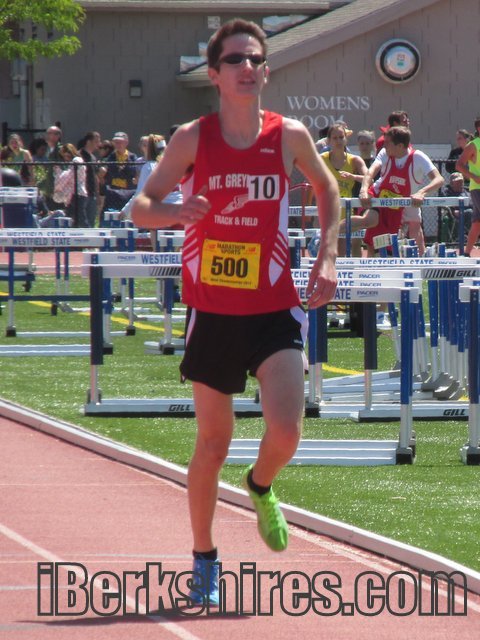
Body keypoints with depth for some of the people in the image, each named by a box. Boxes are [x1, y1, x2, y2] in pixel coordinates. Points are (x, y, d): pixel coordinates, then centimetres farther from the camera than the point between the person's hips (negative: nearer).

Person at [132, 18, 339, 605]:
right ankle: (203, 560, 23)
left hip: (275, 308, 1)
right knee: (213, 441, 5)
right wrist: (173, 212, -23)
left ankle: (261, 487, 21)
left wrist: (327, 257, 7)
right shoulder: (192, 138, -5)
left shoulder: (289, 136, -1)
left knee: (286, 430, -15)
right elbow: (140, 207, -1)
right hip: (212, 309, -1)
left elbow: (327, 189, 18)